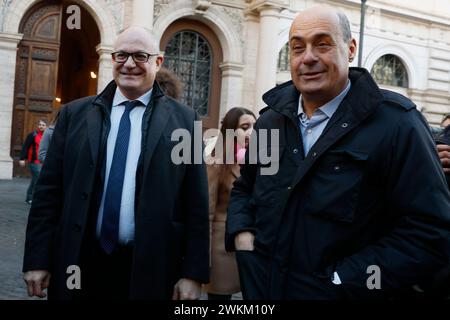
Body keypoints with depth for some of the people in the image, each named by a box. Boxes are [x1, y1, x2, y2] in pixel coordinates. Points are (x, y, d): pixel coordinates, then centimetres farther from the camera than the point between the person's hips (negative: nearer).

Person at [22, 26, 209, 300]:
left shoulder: (183, 120, -1)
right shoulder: (75, 113, 4)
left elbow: (196, 204, -3)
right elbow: (49, 191, 4)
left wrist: (193, 273, -5)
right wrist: (38, 259, 0)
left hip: (149, 270, -1)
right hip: (79, 265, 2)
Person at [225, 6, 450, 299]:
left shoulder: (396, 123, -15)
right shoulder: (271, 119, 4)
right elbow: (245, 187, 16)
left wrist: (340, 281, -20)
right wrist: (241, 233, -3)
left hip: (341, 292, -5)